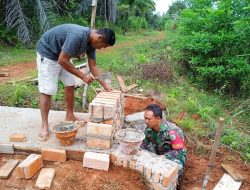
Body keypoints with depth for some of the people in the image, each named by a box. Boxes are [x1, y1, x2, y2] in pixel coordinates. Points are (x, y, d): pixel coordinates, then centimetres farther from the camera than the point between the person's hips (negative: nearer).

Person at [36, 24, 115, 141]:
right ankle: (44, 125, 0)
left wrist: (104, 85, -4)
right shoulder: (77, 36, -35)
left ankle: (69, 116, 21)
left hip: (62, 55, 9)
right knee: (47, 90, -10)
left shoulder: (91, 41, -7)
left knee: (70, 85, 8)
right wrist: (83, 76, -26)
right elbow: (62, 60, -32)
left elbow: (93, 66, -1)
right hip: (47, 53, -8)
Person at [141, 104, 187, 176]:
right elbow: (144, 144, -5)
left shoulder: (172, 131, -31)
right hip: (159, 153, 5)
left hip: (177, 155, -5)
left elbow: (179, 151, -27)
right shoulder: (149, 129, -14)